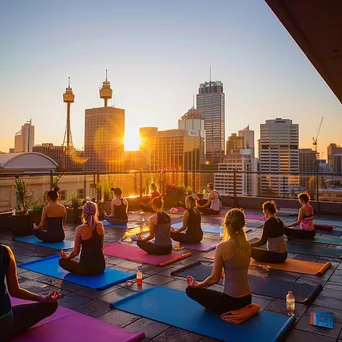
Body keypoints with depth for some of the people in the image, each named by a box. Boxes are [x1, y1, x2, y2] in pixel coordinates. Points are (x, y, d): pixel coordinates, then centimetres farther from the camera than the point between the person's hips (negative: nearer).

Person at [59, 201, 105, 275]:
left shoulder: (80, 229, -14)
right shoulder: (100, 225, -3)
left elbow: (76, 252, -4)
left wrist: (67, 257, 13)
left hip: (86, 267, -6)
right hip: (101, 266, 6)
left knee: (62, 261, 19)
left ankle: (85, 272, 10)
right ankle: (96, 271, 20)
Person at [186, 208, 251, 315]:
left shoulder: (222, 247, -20)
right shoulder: (247, 246, -2)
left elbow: (215, 279, -12)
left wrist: (197, 284, 5)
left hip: (231, 301, -7)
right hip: (247, 299, 7)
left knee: (191, 290, 10)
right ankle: (238, 310, 18)